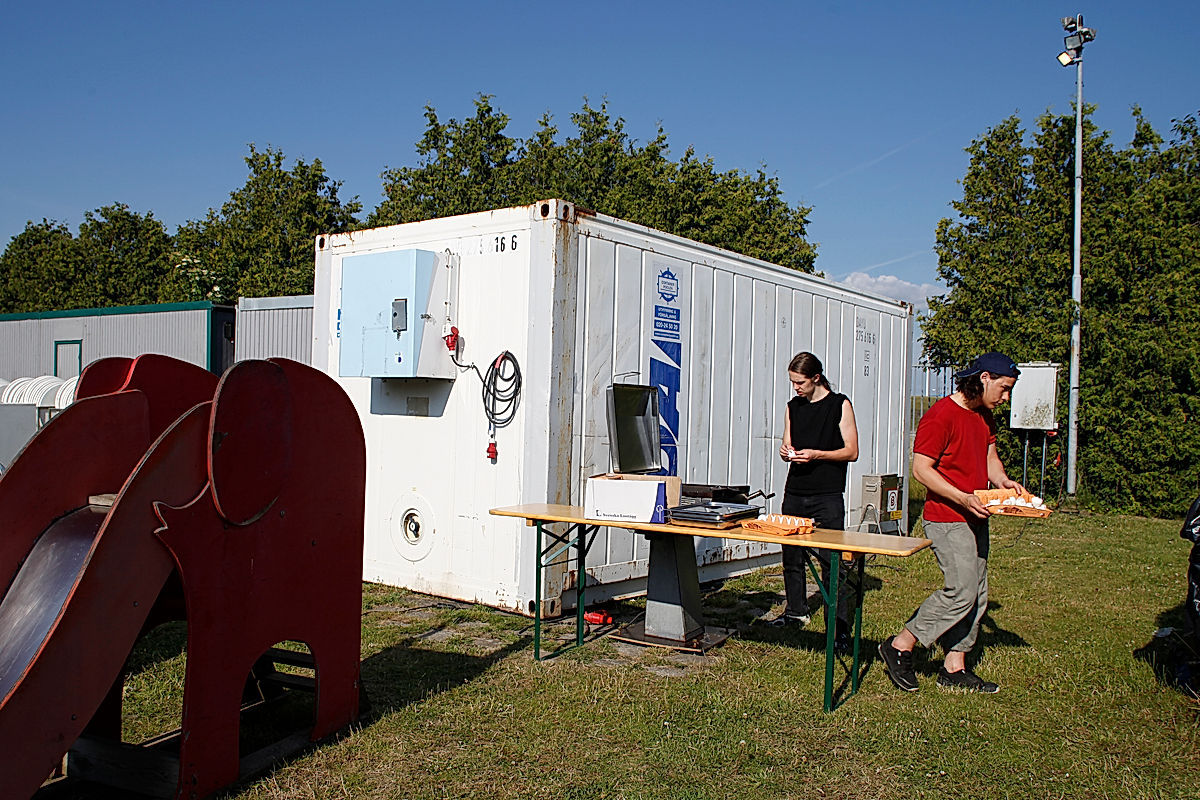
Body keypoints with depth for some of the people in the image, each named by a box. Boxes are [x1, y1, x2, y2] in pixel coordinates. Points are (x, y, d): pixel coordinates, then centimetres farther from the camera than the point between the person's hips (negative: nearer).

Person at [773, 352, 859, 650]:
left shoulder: (840, 405, -1)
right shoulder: (793, 406, 13)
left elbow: (851, 451, -4)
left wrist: (817, 454, -16)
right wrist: (786, 453, -3)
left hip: (827, 496, -5)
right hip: (795, 493, 5)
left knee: (831, 561, -6)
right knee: (792, 556, 10)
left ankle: (839, 628, -1)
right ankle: (796, 611, 27)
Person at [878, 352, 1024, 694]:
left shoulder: (984, 416, 14)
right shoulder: (941, 415, -16)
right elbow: (921, 469, -18)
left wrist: (1003, 481, 4)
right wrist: (963, 499, -25)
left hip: (975, 518, 9)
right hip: (946, 518, -9)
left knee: (976, 594, 9)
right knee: (962, 591, -13)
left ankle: (954, 668, 18)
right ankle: (899, 646, 1)